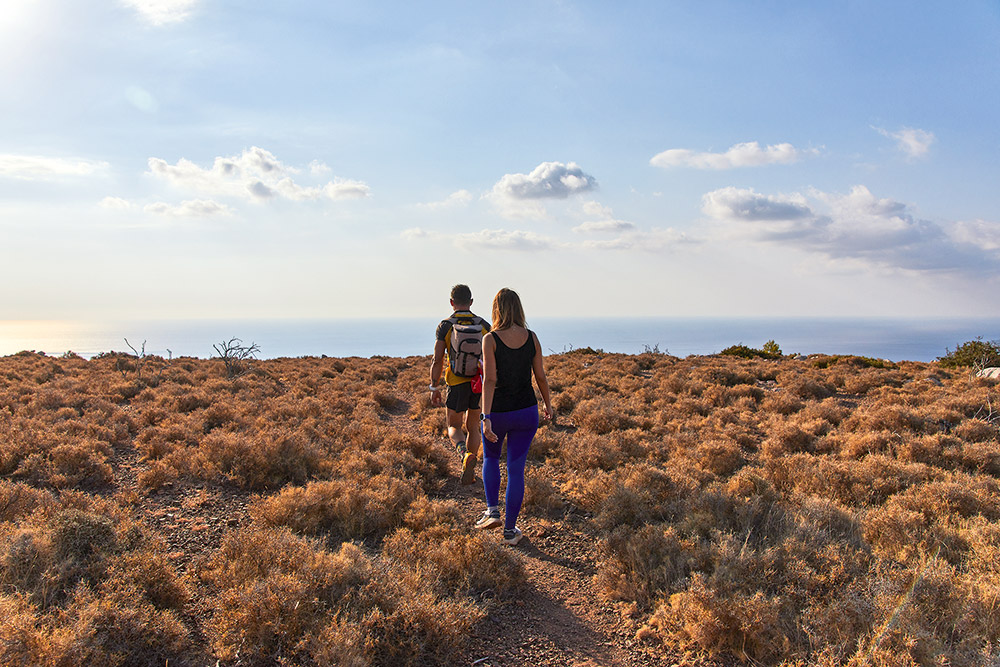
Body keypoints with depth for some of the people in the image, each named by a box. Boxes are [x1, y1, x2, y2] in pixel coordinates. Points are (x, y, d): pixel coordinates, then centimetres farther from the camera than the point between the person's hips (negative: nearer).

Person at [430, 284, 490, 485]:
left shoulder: (445, 326, -8)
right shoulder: (484, 325, -2)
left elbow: (437, 361, -9)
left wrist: (434, 388, 0)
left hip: (457, 385, -2)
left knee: (454, 427, 12)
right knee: (472, 427, 18)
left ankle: (465, 454, -18)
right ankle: (469, 472, 22)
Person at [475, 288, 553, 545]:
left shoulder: (491, 339, -13)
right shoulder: (531, 337, -3)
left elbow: (489, 380, -20)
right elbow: (540, 376, 3)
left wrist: (486, 418, -23)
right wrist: (548, 405, 18)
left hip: (497, 412, -2)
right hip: (526, 412, 2)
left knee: (491, 458, 25)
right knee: (516, 469, 10)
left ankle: (493, 510, 16)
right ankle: (510, 529, 15)